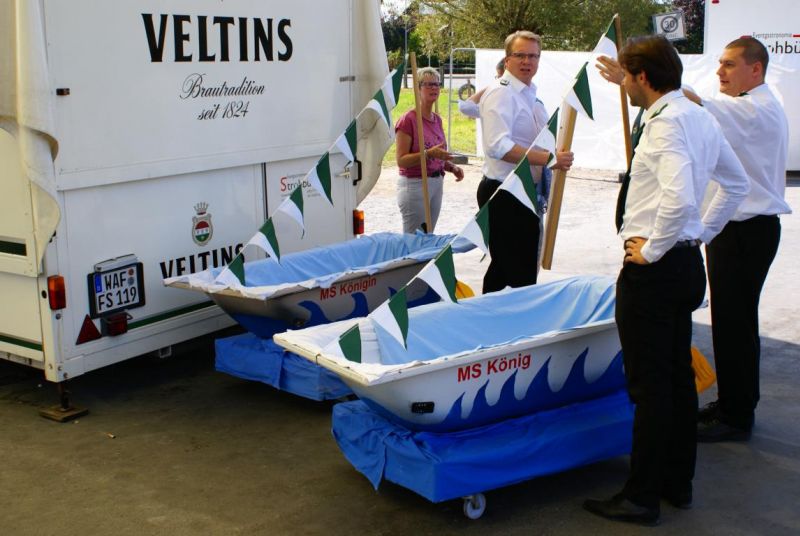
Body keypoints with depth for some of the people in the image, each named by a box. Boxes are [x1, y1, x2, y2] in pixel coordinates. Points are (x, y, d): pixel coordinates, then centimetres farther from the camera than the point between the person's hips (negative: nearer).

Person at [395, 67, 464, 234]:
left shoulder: (437, 119, 11)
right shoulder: (408, 119, -12)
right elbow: (401, 160, -16)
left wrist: (452, 167, 4)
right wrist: (429, 153, -28)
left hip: (436, 182, 7)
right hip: (414, 184, -7)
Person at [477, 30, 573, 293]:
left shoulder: (530, 94, 16)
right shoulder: (501, 93, -15)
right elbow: (499, 146, -28)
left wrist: (557, 156, 11)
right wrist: (548, 158, -30)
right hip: (504, 195, -10)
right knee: (518, 275, -7)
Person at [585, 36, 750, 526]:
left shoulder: (665, 122, -18)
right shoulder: (701, 117, 11)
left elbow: (678, 197, -32)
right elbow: (737, 183, 20)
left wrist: (651, 249, -19)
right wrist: (702, 233, 17)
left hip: (653, 269, -10)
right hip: (688, 262, 10)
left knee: (650, 385, -2)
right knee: (679, 377, 17)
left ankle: (642, 498, 8)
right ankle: (679, 482, 29)